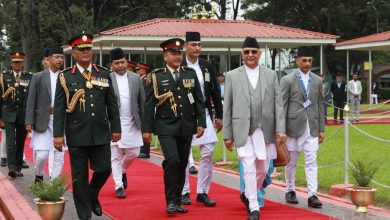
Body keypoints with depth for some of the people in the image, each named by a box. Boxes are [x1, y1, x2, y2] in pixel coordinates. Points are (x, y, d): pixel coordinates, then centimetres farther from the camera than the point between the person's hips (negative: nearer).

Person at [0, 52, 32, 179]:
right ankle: (11, 168, -18)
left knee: (20, 142, 8)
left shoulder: (29, 78, 4)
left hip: (24, 115, 1)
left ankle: (18, 168, 18)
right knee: (10, 141, -11)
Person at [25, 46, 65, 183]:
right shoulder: (38, 77, 4)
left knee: (59, 155, 1)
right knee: (41, 154, -4)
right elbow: (31, 100, 2)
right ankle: (39, 176, 23)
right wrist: (29, 121, -5)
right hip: (43, 120, -1)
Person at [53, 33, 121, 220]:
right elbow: (59, 108, -3)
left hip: (101, 133, 2)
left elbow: (112, 104, 10)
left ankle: (92, 195, 33)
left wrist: (115, 128, 7)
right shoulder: (65, 77, 0)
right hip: (77, 134, -2)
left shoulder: (104, 74, 7)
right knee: (79, 176, 3)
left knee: (104, 169, 2)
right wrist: (58, 134, -8)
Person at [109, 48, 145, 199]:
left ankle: (122, 171, 37)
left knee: (133, 153, 8)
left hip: (132, 124, 3)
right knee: (115, 155, 1)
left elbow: (142, 101, 8)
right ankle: (119, 186, 8)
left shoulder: (136, 78, 5)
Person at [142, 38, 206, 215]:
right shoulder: (157, 76, 0)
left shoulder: (191, 74, 8)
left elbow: (199, 100, 9)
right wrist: (147, 129, -4)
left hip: (187, 127, 3)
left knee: (182, 164, 8)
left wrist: (201, 123, 1)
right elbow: (149, 104, -1)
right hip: (166, 127, -3)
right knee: (172, 160, -18)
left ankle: (178, 201, 20)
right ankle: (171, 201, -6)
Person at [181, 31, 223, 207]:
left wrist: (219, 116, 7)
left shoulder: (208, 66, 7)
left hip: (204, 114, 3)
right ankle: (184, 192, 14)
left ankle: (203, 192, 8)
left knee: (207, 154, 0)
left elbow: (216, 92, 10)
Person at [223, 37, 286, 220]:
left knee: (262, 169, 11)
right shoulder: (232, 76, 3)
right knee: (249, 169, -9)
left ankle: (248, 195, 36)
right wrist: (227, 134, 1)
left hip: (265, 131, 3)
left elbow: (278, 104, 4)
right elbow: (227, 107, 4)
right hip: (243, 131, -2)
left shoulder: (271, 75, 8)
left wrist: (281, 129, -5)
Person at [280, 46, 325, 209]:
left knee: (311, 161, -3)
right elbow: (282, 106, -3)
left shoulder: (317, 81, 9)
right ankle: (290, 190, 24)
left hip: (312, 127, 2)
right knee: (291, 161, 8)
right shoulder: (287, 80, -2)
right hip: (294, 126, -2)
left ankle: (312, 195, -5)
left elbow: (320, 105, 11)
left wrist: (321, 129, 8)